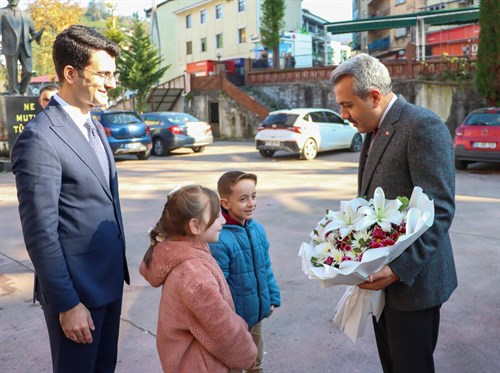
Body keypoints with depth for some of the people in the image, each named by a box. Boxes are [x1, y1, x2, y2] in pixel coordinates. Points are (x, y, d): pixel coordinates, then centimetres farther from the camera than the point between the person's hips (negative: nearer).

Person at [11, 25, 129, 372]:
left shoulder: (95, 128, 9)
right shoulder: (40, 138, -20)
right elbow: (40, 233, -20)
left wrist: (119, 266, 15)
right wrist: (67, 304, -18)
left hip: (109, 280, 8)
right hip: (76, 289, -8)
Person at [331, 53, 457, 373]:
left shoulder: (423, 126, -18)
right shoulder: (375, 131, 12)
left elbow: (440, 210, -23)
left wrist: (399, 269, -27)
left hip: (412, 280, -8)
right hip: (381, 274, 9)